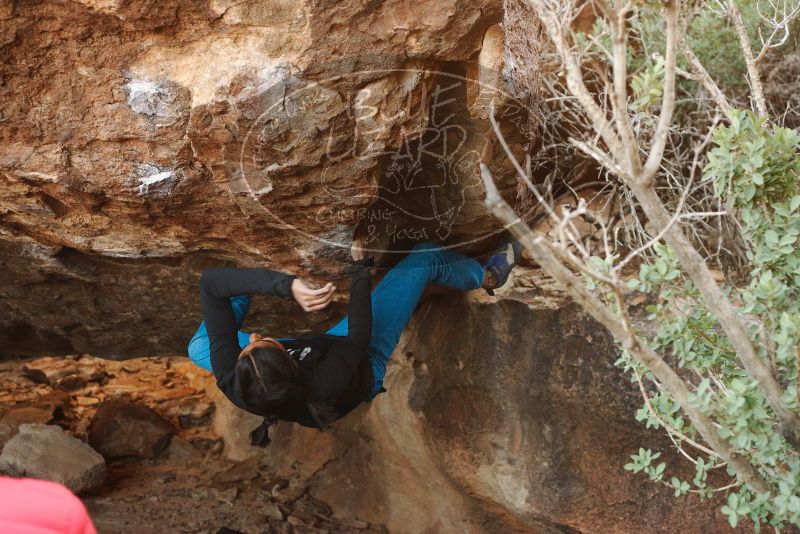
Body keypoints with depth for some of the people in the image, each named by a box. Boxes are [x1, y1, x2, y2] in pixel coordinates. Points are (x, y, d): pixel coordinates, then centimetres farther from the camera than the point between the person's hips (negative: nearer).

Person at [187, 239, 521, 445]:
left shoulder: (229, 379, -39)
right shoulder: (324, 385, -48)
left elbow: (210, 281, -42)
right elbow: (358, 339, -29)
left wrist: (287, 286, -52)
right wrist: (360, 270, -22)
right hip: (362, 366, -3)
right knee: (425, 258, -3)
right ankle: (487, 277, 28)